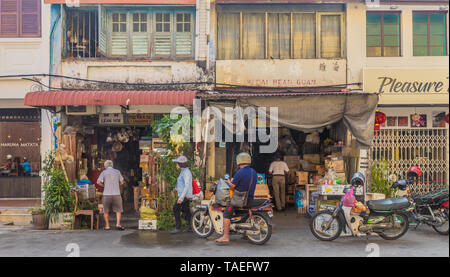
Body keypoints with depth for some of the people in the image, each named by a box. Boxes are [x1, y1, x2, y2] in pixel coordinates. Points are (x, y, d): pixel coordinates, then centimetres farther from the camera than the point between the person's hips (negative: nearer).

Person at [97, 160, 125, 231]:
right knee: (118, 210, 8)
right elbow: (122, 182, 14)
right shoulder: (117, 172, 9)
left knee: (106, 211, 13)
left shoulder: (104, 172, 2)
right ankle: (118, 224, -7)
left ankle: (107, 226, 14)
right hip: (116, 194, 1)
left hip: (107, 194, -1)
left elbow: (98, 182, -8)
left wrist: (103, 185, 11)